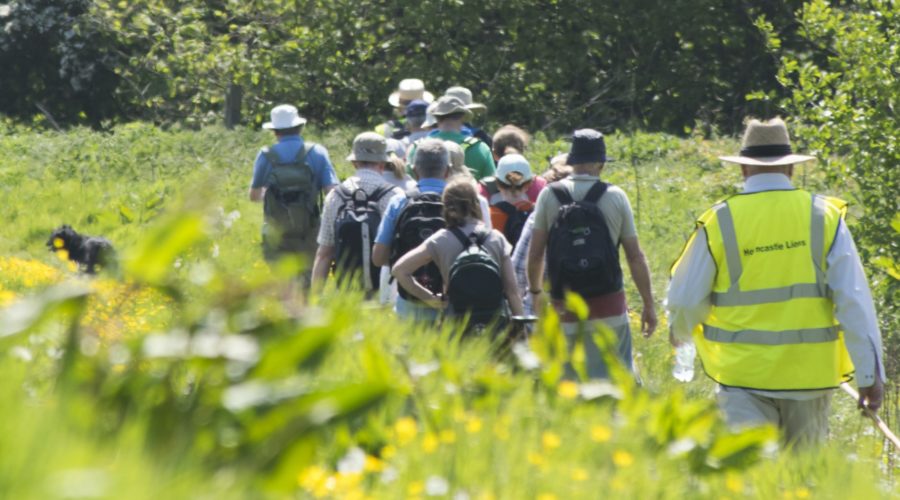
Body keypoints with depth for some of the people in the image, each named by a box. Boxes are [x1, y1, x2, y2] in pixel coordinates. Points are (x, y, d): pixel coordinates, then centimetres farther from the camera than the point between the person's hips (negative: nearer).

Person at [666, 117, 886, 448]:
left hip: (743, 374, -2)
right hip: (809, 372, 2)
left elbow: (685, 300, 2)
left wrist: (681, 331, 25)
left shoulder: (719, 222, -4)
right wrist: (870, 371, -3)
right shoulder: (824, 217, -2)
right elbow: (854, 301, -6)